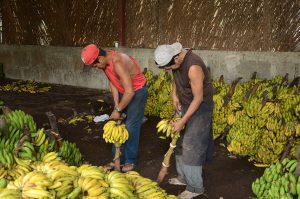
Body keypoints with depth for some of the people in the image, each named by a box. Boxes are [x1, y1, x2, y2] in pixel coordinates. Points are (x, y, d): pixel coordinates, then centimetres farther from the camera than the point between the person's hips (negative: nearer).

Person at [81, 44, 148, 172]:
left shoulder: (118, 63, -35)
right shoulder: (105, 62, -9)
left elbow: (130, 92, -33)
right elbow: (112, 82, 0)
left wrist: (118, 110, -23)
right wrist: (116, 105, -6)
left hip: (137, 92, -8)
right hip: (123, 92, 8)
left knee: (131, 126, -4)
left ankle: (130, 160, 10)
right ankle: (118, 158, 19)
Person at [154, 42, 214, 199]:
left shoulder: (193, 67, -32)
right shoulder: (176, 59, -6)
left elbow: (198, 98, -26)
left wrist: (182, 121, -23)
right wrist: (174, 95, 1)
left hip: (200, 108, -9)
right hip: (186, 105, 9)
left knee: (192, 147, -5)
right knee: (180, 143, 15)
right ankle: (183, 177, 31)